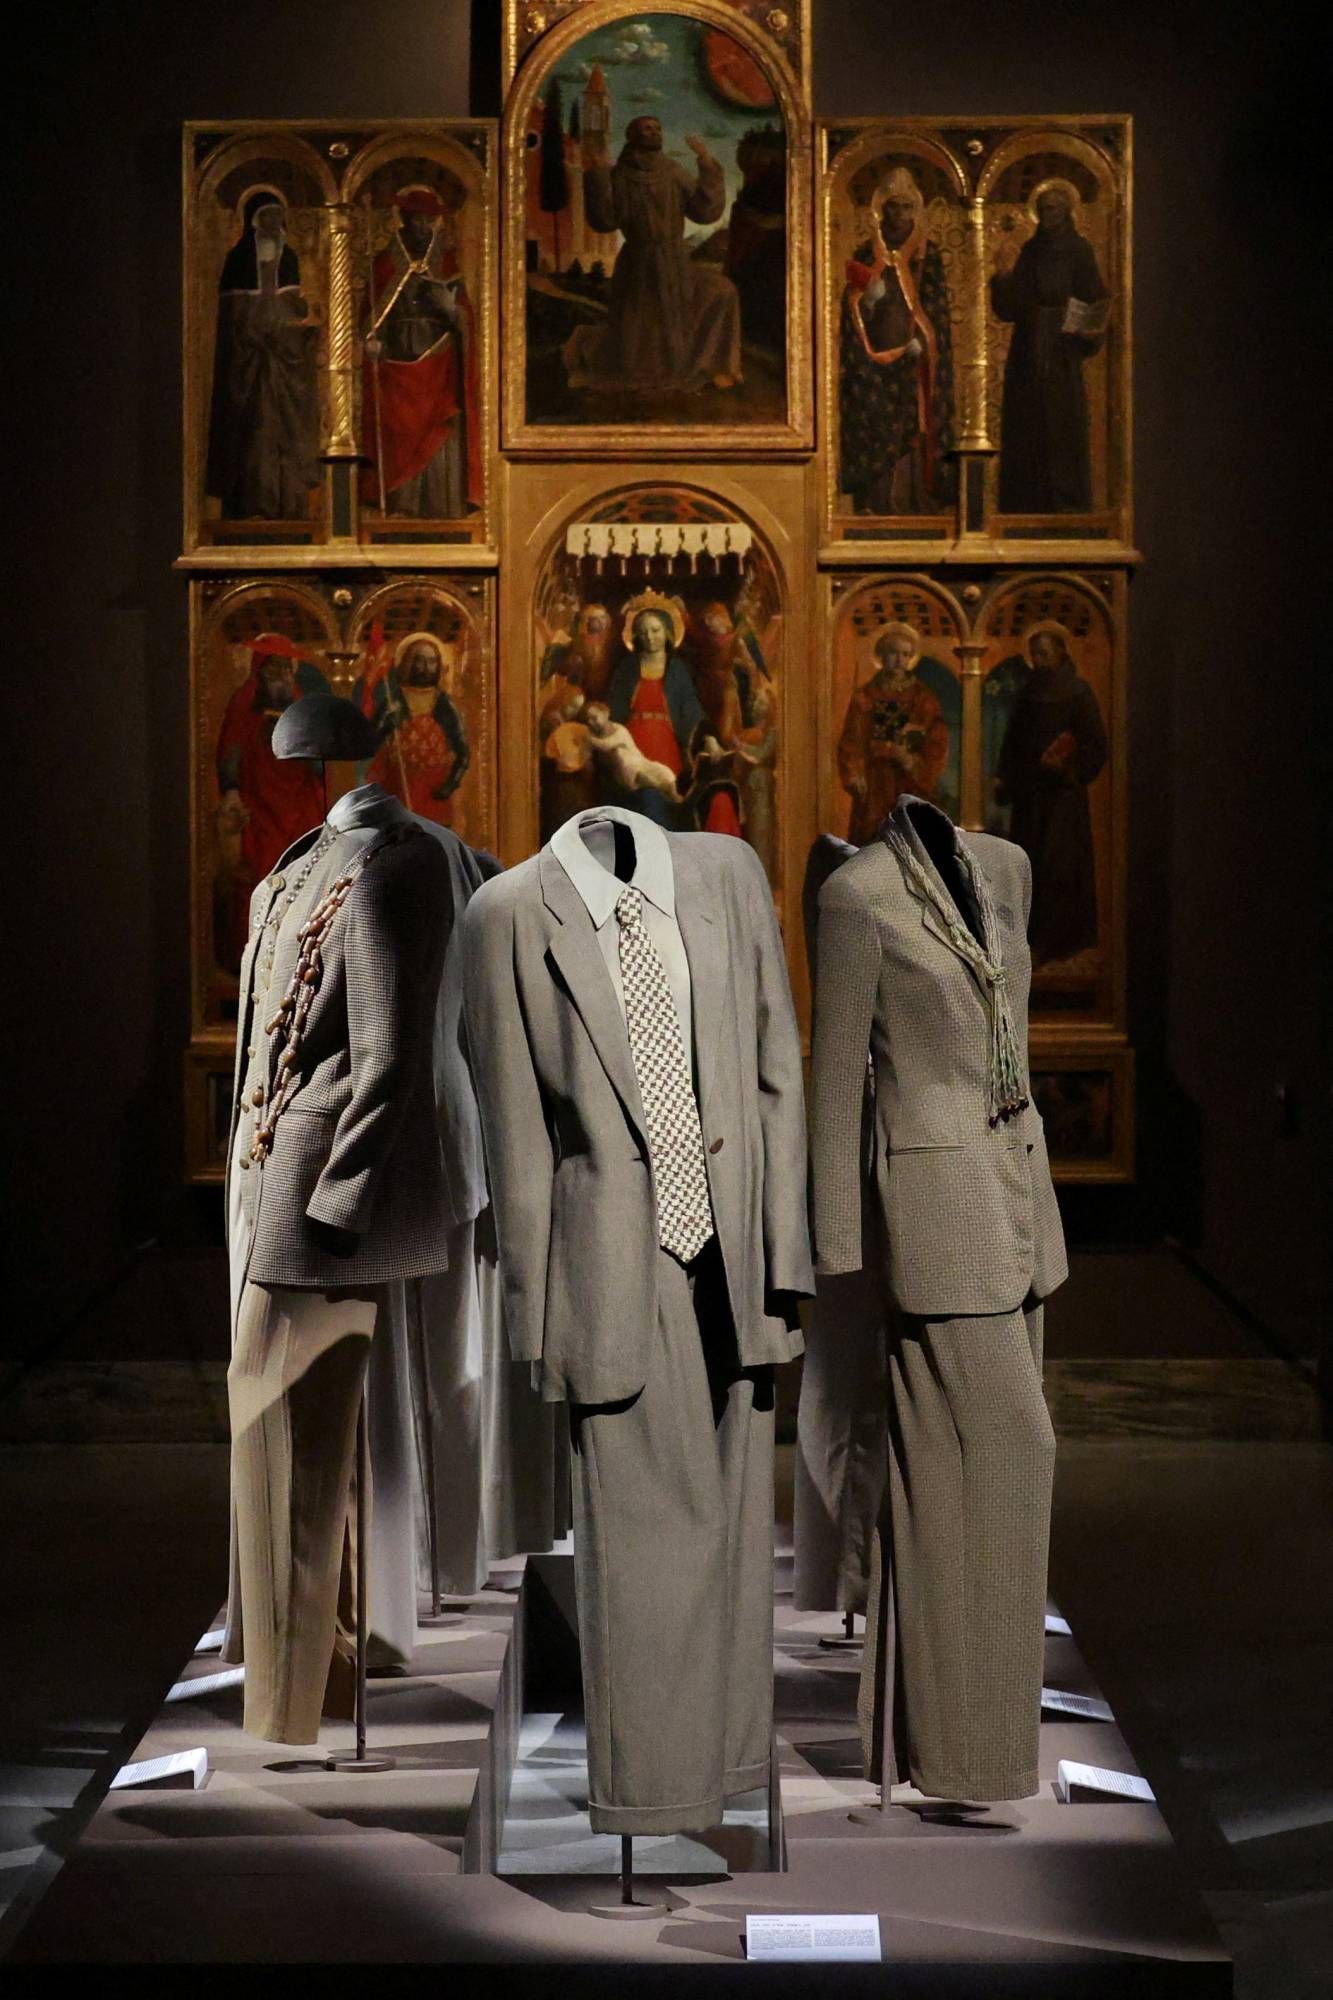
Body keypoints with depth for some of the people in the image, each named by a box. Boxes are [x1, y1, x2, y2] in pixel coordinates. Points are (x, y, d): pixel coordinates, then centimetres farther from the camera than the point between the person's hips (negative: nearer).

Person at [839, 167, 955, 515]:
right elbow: (853, 313, 9)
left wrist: (921, 343, -9)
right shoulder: (867, 256, 8)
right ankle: (876, 509, -2)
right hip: (875, 365, 0)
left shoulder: (928, 256, 7)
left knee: (916, 435, -5)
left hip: (915, 365, 0)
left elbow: (938, 310, 4)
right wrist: (868, 299, -11)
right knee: (876, 437, -5)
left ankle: (917, 507, -1)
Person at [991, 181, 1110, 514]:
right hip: (1027, 357, 5)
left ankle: (1067, 505, 0)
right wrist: (1004, 275, -6)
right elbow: (1010, 306, 9)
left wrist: (1092, 329, -23)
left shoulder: (1078, 250, -1)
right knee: (1025, 433, 3)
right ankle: (1027, 507, 8)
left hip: (1061, 358, -5)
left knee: (1063, 431, -5)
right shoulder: (1031, 250, 12)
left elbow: (1095, 301, -5)